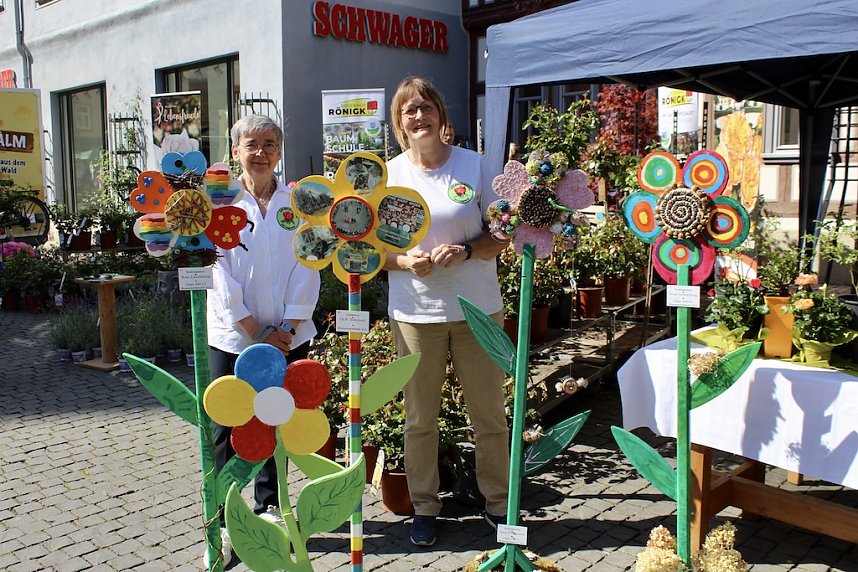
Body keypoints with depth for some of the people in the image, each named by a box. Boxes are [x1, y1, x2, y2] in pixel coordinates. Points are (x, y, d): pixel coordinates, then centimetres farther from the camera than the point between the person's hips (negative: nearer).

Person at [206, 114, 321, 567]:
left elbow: (306, 268, 0)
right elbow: (220, 274, -6)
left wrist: (287, 329, -8)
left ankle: (267, 505, 29)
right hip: (233, 337, -1)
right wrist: (256, 331, -11)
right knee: (228, 430, 2)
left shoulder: (299, 203, 5)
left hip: (289, 337, 2)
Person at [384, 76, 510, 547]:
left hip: (477, 308, 0)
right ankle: (424, 507, 25)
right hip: (414, 311, 0)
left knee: (489, 412, 8)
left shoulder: (473, 165, 2)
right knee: (419, 418, 8)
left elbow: (501, 235, 4)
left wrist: (465, 250, -15)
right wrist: (405, 261, -14)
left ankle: (498, 503, 25)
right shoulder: (388, 174, 3)